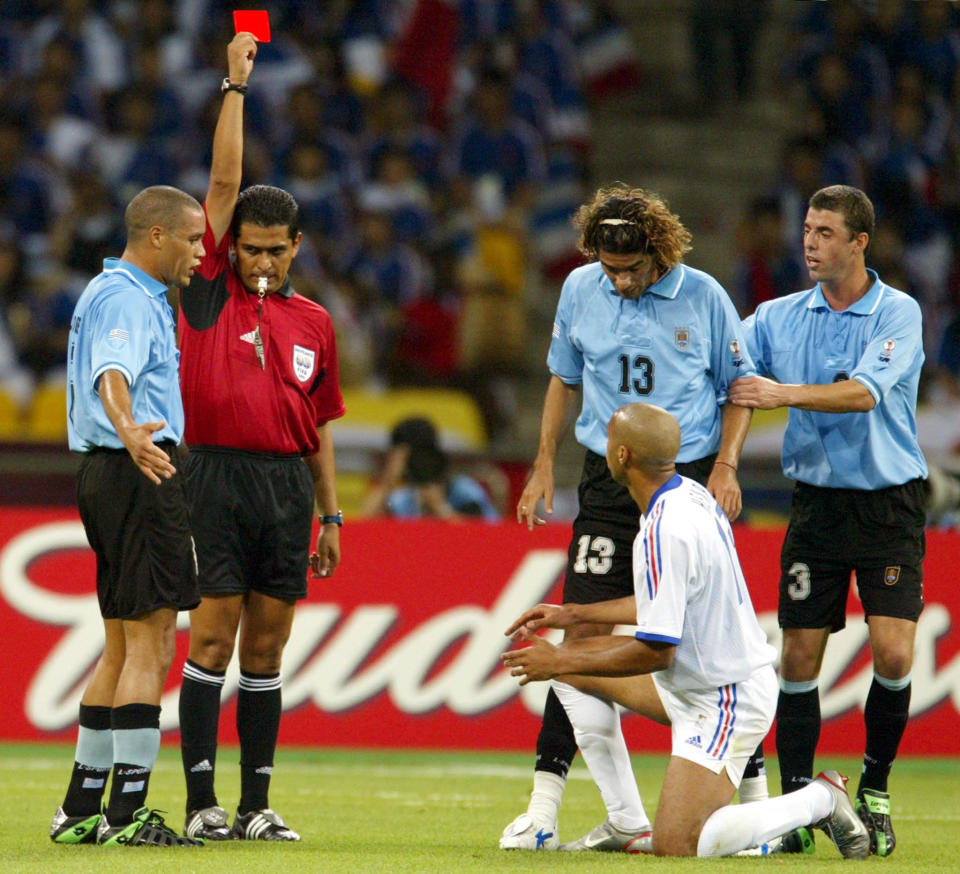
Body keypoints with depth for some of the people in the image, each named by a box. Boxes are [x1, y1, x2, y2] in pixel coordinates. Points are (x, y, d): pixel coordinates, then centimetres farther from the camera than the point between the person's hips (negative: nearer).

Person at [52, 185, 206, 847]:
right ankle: (128, 813, -14)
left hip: (112, 472, 11)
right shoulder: (127, 298, -14)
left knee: (124, 645, 15)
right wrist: (130, 433, -54)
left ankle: (82, 809, 18)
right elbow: (111, 375, -34)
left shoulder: (120, 293, 20)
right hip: (141, 477, -11)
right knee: (152, 644, -11)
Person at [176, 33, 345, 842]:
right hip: (218, 473, -3)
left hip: (289, 485, 3)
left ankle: (257, 804, 8)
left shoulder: (314, 323, 12)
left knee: (267, 647, 5)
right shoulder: (210, 291, 3)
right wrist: (236, 86, -3)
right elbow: (224, 180, -2)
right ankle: (202, 801, -4)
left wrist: (331, 514, 14)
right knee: (214, 638, -5)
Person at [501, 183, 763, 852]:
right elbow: (565, 378, 19)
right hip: (609, 486, 2)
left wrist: (726, 465, -5)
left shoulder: (702, 296, -3)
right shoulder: (580, 290, 5)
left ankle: (754, 792, 11)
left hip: (691, 480, -2)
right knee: (584, 634, -7)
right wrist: (544, 463, 13)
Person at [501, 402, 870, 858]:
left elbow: (655, 651, -24)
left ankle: (819, 800, -2)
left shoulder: (666, 530, -27)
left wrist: (560, 662, -13)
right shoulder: (690, 494, 4)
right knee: (570, 660, 16)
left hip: (725, 700, -10)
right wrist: (572, 615, 21)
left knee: (675, 847, -16)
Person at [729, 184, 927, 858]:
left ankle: (875, 789, 7)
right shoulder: (780, 317, 7)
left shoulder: (898, 314, -6)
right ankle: (796, 801, 4)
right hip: (817, 500, 3)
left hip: (890, 504, -3)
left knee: (893, 654, -13)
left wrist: (784, 393, -26)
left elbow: (864, 393, -20)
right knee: (800, 655, -2)